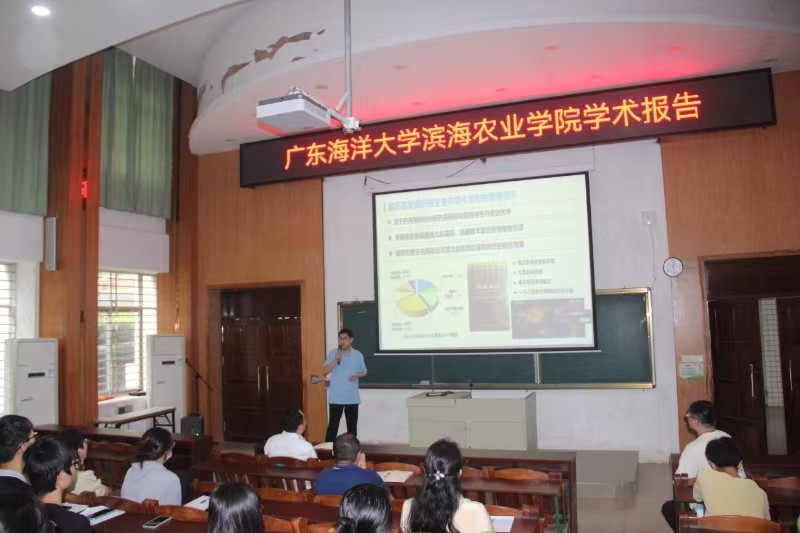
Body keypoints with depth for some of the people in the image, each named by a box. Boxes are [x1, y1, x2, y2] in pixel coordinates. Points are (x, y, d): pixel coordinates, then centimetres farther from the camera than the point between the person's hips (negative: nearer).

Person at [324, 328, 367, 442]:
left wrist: (357, 375, -9)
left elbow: (364, 371, 13)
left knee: (352, 426, 9)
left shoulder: (358, 355, 1)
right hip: (336, 398, -1)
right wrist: (336, 360, -19)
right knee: (333, 425, 0)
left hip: (352, 398, 2)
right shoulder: (333, 353, -2)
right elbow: (325, 371, -6)